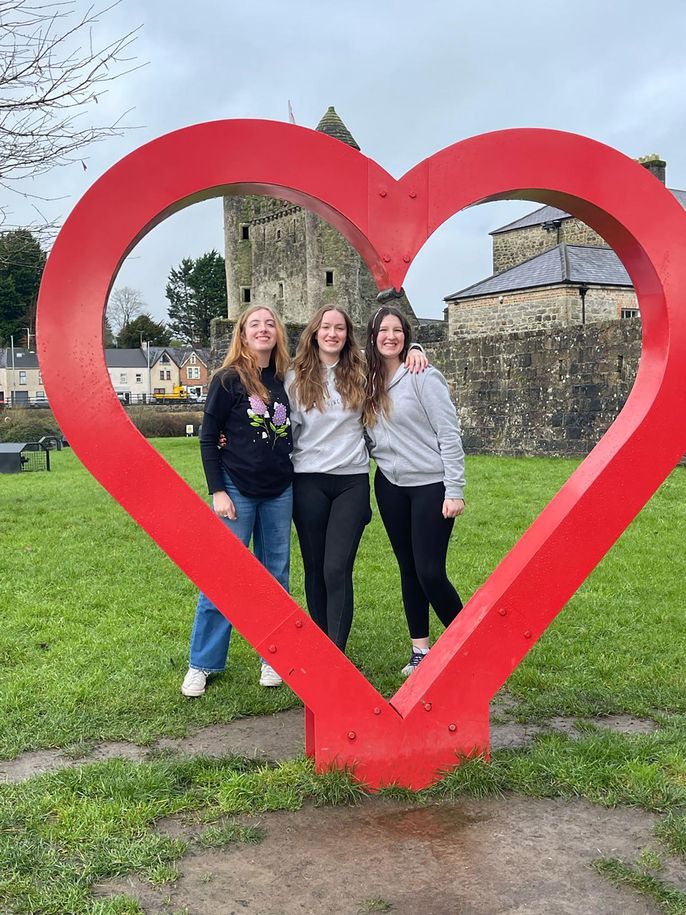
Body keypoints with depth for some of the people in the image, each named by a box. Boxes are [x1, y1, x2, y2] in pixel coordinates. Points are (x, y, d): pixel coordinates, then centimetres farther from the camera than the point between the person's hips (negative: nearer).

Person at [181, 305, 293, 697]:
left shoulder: (285, 381, 7)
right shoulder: (228, 380, -5)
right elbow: (208, 438, -5)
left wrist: (297, 479, 7)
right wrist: (217, 491, -10)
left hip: (279, 493, 4)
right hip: (237, 489, -4)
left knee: (276, 576, 9)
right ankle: (203, 663, 11)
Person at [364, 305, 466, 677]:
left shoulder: (423, 377, -10)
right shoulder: (369, 381, 6)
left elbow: (449, 433, -13)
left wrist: (455, 490, -16)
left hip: (430, 485, -5)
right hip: (390, 485, 6)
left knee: (430, 572, -8)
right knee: (408, 569, 10)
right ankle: (420, 650, 21)